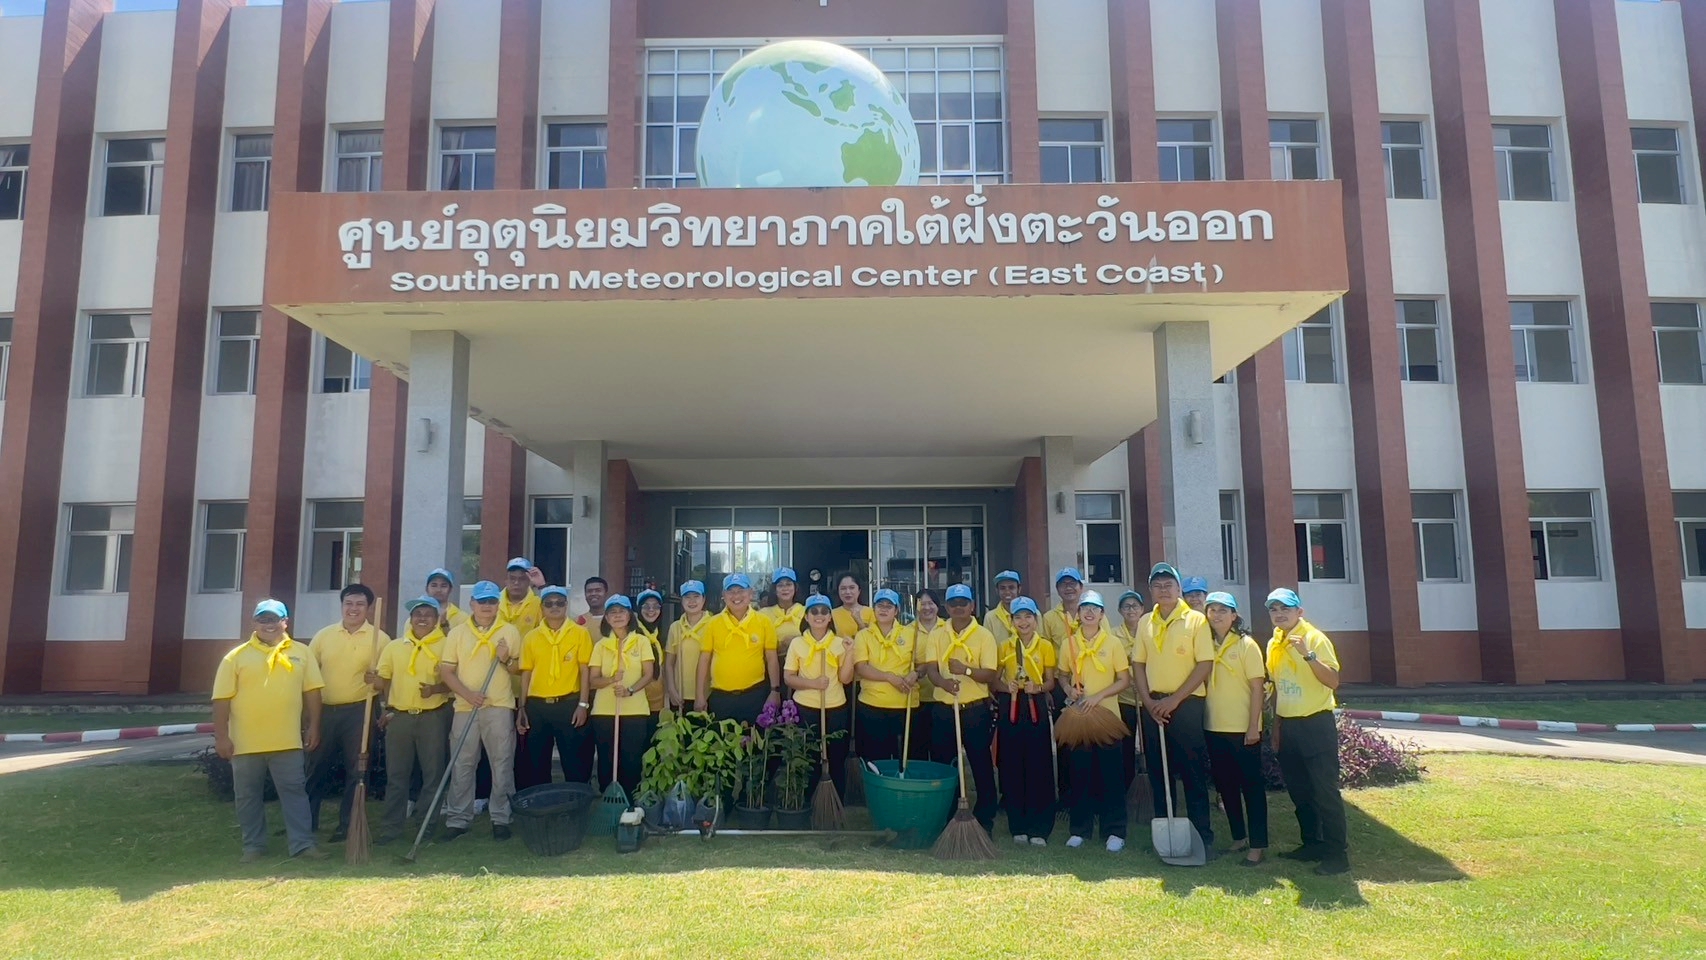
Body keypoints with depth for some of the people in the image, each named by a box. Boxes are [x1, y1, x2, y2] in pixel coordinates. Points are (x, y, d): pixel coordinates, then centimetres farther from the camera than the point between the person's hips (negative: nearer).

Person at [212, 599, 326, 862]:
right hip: (246, 741, 0)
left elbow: (311, 692, 6)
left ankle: (303, 844, 5)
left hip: (287, 740, 0)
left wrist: (313, 727, 2)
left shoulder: (301, 654, 5)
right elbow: (222, 699, -2)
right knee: (248, 796, 9)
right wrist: (221, 736, -6)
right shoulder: (236, 657, -1)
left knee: (294, 791, 2)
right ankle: (253, 846, 21)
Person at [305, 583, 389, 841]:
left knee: (355, 770, 4)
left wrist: (378, 680, -22)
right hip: (325, 710, 3)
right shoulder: (324, 635, 6)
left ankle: (347, 825, 14)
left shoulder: (379, 638, -1)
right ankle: (307, 820, 25)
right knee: (316, 767, 11)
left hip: (359, 711, -2)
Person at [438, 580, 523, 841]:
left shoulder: (510, 632, 5)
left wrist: (506, 660, -12)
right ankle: (458, 819, 14)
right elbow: (446, 671, 2)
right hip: (465, 707, 1)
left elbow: (520, 669, 10)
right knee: (461, 765, 5)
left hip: (500, 707, -1)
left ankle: (501, 818, 10)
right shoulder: (457, 633, 6)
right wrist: (467, 693, -12)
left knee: (502, 764, 2)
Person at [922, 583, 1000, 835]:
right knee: (939, 765, 9)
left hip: (975, 709, -3)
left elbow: (990, 674, -8)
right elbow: (931, 668, -4)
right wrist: (943, 681, -26)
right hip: (943, 709, 3)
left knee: (982, 766, 3)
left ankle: (985, 819, 15)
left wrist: (966, 670, -25)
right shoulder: (937, 636, 8)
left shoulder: (984, 636, -2)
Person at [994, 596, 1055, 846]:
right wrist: (1006, 686, -13)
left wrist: (1037, 687, -17)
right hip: (1010, 708, 1)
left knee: (1039, 767, -4)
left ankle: (1039, 829, 3)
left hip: (1036, 707, -1)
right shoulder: (1005, 647, 7)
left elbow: (1050, 682, 4)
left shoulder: (1045, 646, 4)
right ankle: (1018, 827, 12)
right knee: (1012, 766, 2)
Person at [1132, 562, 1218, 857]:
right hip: (1152, 706, 5)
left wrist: (1174, 700, -14)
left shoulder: (1196, 620, -5)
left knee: (1193, 773, -2)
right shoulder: (1146, 623, 9)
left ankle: (1203, 837, 6)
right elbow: (1138, 663, 10)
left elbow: (1205, 664, -10)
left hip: (1186, 703, -4)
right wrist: (1148, 701, -4)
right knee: (1158, 772, 9)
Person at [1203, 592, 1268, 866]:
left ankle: (1257, 845, 7)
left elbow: (1258, 688, -8)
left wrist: (1254, 726, -13)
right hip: (1215, 728, 5)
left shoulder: (1246, 645, -6)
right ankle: (1238, 838, 25)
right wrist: (1201, 720, 3)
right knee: (1225, 785, 12)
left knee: (1252, 785, 1)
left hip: (1243, 728, -5)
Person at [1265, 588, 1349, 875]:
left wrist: (1308, 655, -31)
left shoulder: (1315, 638, -11)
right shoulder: (1274, 644, 10)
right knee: (1299, 790, 14)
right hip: (1289, 726, 7)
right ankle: (1312, 844, 26)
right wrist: (1277, 724, 16)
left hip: (1316, 724, -7)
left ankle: (1338, 853, 2)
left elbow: (1333, 681, -20)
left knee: (1325, 790, -5)